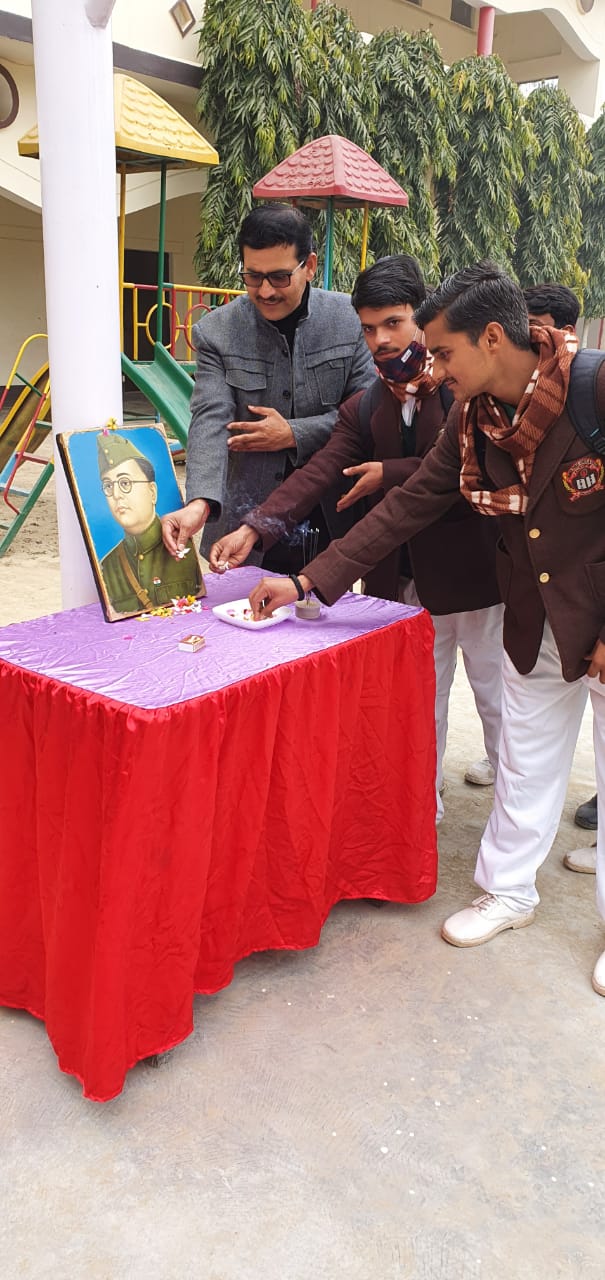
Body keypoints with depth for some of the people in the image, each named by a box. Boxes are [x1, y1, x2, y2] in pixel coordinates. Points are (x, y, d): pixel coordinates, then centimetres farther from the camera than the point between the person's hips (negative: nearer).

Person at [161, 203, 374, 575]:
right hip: (246, 523, -1)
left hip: (333, 521, 1)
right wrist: (200, 502, -30)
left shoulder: (352, 319, -3)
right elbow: (211, 422, -14)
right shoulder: (216, 332, -4)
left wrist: (294, 434, -14)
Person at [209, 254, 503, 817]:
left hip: (473, 570, -4)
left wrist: (391, 475, -16)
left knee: (495, 695, 12)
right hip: (403, 578, 4)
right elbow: (319, 472, -6)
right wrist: (254, 528, -20)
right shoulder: (363, 408, 6)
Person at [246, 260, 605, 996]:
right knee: (525, 761, 18)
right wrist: (308, 582, -5)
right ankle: (508, 891, 38)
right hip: (534, 623, 6)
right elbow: (408, 506, -1)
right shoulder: (473, 417, -4)